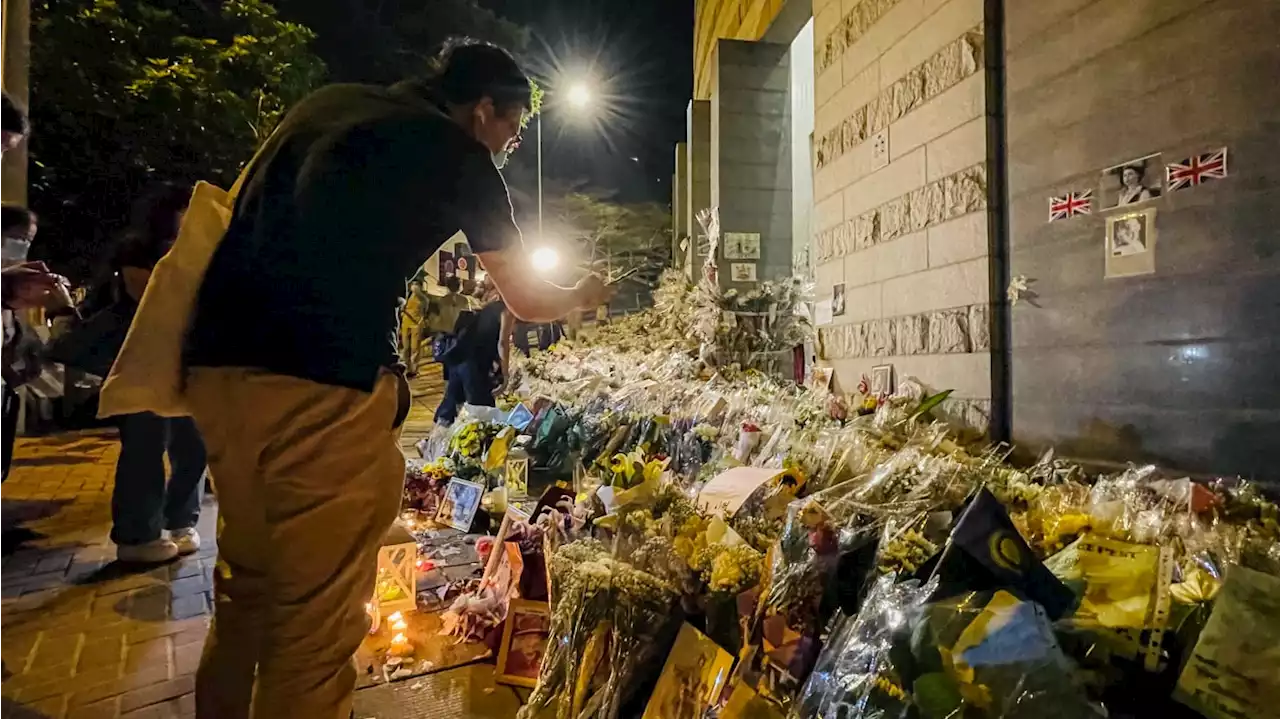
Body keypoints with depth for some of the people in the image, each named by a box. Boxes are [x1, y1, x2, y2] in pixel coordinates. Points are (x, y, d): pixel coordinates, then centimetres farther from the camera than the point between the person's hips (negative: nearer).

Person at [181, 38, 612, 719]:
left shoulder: (325, 100, 22)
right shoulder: (460, 153, 6)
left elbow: (246, 211, 29)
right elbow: (528, 300, 15)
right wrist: (585, 295, 34)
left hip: (216, 363, 8)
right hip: (324, 382, -7)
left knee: (246, 583, 23)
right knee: (316, 616, 6)